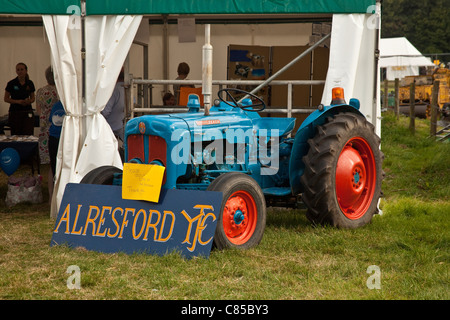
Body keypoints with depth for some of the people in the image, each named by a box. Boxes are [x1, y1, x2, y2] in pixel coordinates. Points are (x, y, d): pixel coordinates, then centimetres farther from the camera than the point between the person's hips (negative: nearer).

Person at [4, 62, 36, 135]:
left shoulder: (30, 83, 4)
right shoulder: (11, 83, -4)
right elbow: (6, 99, -1)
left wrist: (29, 101, -9)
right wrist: (17, 101, -15)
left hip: (27, 112, 2)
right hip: (14, 112, -2)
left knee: (28, 135, -8)